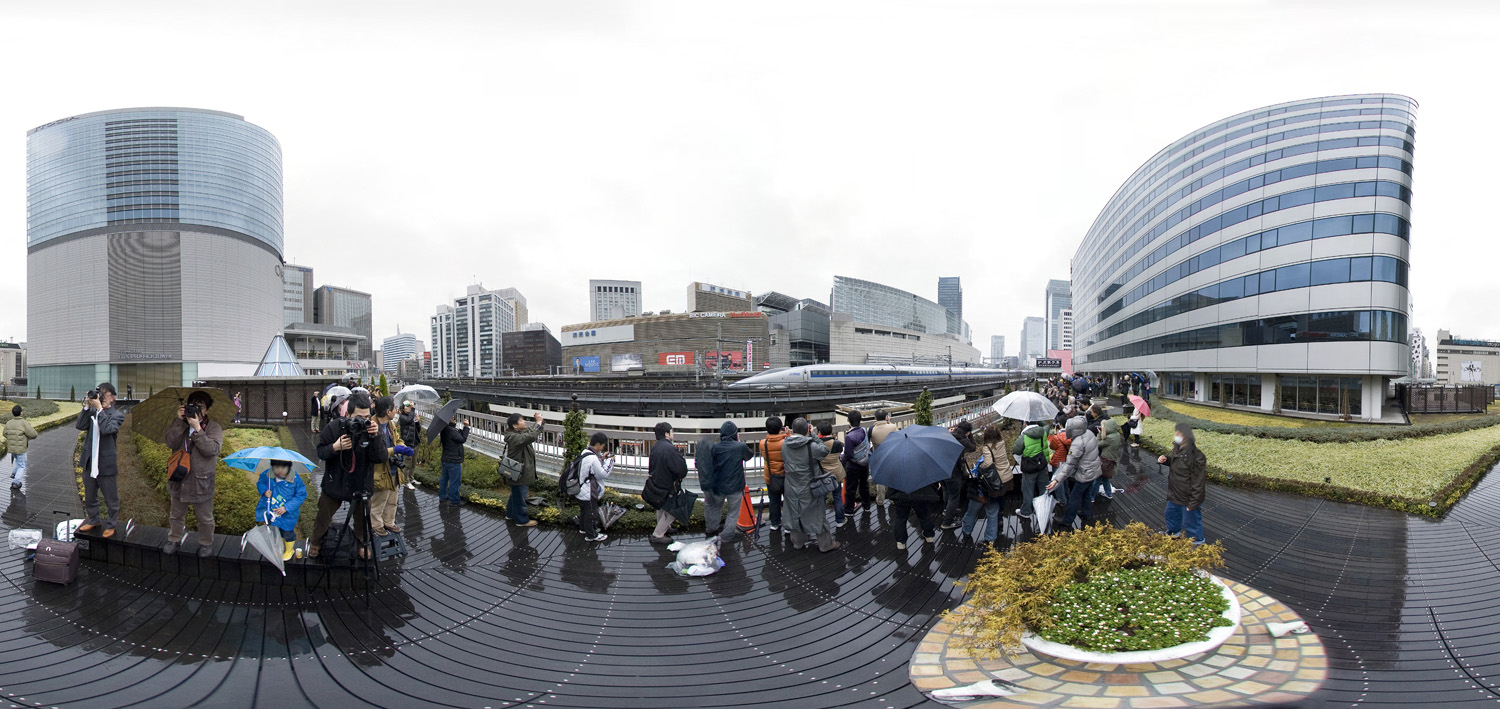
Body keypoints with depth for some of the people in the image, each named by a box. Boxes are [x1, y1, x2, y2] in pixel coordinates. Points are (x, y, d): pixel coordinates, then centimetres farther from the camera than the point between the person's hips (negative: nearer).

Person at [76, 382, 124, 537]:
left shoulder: (117, 414, -9)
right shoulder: (92, 411, 4)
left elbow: (107, 429, -25)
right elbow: (80, 426, -8)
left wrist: (99, 408, -23)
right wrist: (87, 406, -12)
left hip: (106, 464, -5)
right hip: (89, 463, 5)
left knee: (111, 498, 5)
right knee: (89, 496, 20)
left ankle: (110, 525, 19)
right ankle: (93, 520, 37)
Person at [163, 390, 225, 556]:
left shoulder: (213, 428, -7)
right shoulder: (180, 426, 3)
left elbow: (213, 449, -22)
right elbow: (170, 442, -14)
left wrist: (197, 429, -26)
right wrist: (180, 420, -19)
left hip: (201, 482, -3)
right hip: (179, 480, 3)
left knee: (205, 518, 9)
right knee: (176, 514, 20)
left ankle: (206, 543, 27)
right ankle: (174, 539, 39)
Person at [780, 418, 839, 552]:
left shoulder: (785, 445, -9)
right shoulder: (811, 446, -25)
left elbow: (784, 461, 3)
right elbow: (825, 451, -9)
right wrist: (814, 436, -6)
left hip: (792, 488, 4)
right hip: (809, 488, -4)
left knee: (795, 513, 19)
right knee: (816, 514, 11)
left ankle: (797, 542, 34)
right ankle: (825, 544, 24)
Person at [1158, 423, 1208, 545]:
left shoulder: (1196, 457, -30)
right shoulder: (1178, 449, -2)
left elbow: (1198, 482, -25)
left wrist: (1193, 502, -22)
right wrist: (1165, 460, -2)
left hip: (1188, 498, -9)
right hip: (1175, 494, 9)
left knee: (1190, 521, 9)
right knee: (1171, 513, 29)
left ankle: (1198, 542, 31)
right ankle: (1173, 531, 54)